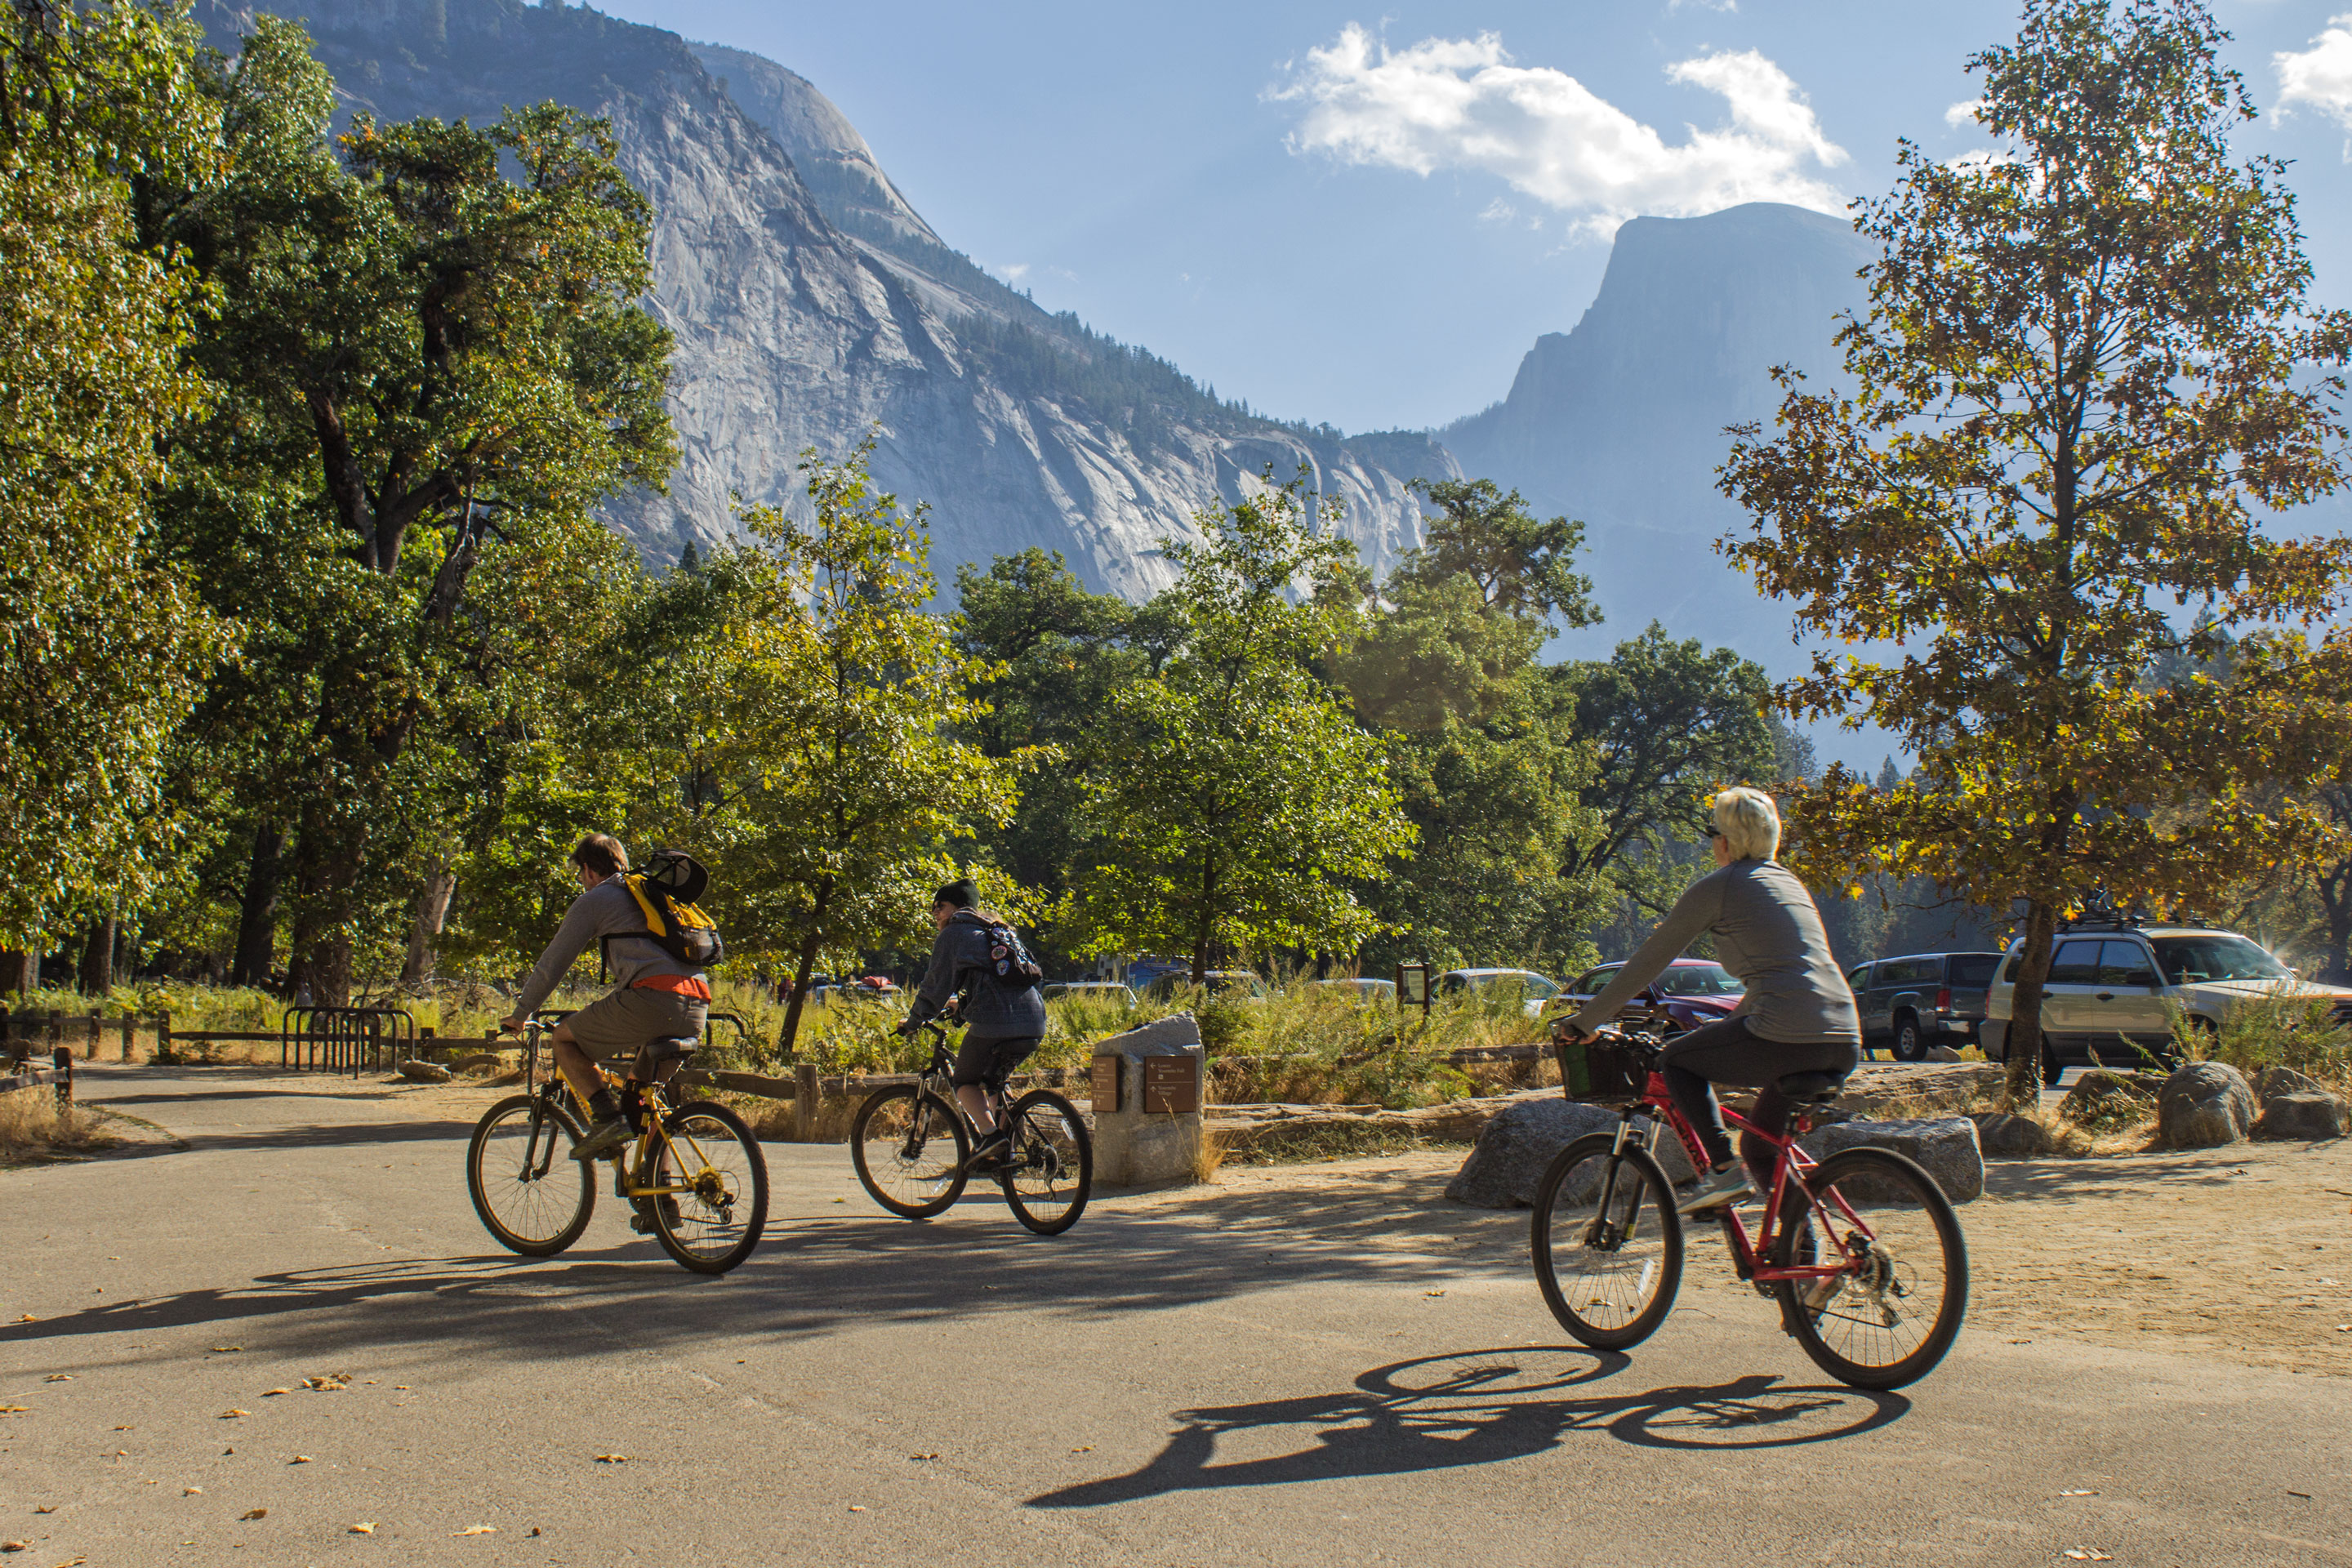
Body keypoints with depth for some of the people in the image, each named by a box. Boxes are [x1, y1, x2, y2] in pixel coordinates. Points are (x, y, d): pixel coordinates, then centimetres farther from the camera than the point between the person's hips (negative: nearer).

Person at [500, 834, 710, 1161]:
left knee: (564, 1038, 12)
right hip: (696, 1013, 7)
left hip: (651, 999, -7)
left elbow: (552, 963, 12)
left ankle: (608, 1116, -5)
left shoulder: (594, 900, 11)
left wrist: (520, 1013, 25)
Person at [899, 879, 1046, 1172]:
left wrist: (913, 1022, 19)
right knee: (992, 1081, 27)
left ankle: (990, 1134, -10)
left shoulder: (953, 934, 8)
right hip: (1034, 1023, 7)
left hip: (994, 1022, -7)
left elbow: (936, 986, 6)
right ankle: (1003, 1149, 17)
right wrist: (962, 1006, 51)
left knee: (965, 1081, 12)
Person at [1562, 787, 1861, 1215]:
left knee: (1677, 1060, 15)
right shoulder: (1788, 881, 25)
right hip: (1846, 1046, 8)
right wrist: (1728, 1024, 46)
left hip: (1786, 1037, -8)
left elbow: (1650, 959, 6)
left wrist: (1587, 1021, 14)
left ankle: (1724, 1169, 1)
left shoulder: (1718, 886, 3)